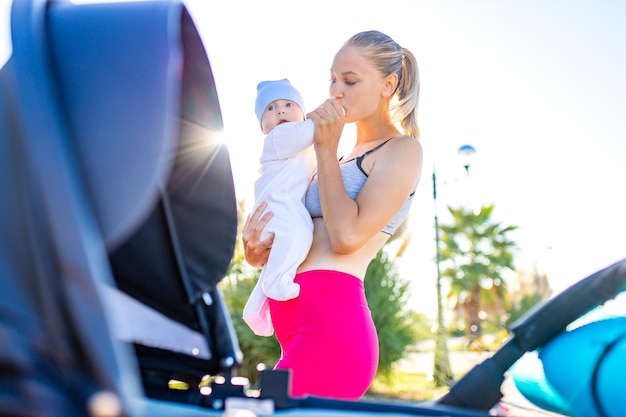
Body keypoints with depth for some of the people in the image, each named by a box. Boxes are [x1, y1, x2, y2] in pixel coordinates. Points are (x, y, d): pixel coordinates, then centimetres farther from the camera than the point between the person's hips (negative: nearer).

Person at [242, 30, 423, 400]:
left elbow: (347, 236, -14)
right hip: (299, 322, 9)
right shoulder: (347, 157, 24)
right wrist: (261, 255, 2)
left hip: (331, 321, -9)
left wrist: (326, 148, -7)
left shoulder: (403, 149, -1)